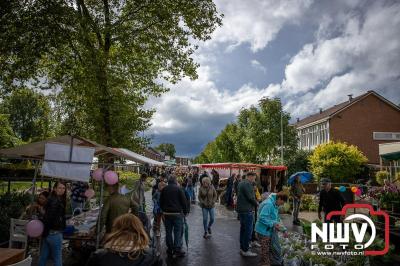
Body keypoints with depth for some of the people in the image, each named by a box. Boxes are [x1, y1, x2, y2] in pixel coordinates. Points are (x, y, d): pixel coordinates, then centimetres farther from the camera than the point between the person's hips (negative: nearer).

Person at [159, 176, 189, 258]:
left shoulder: (164, 189, 5)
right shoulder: (179, 189, -7)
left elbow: (161, 202, 11)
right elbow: (184, 201, -7)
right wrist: (185, 211, 5)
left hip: (166, 213, 4)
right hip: (177, 213, -4)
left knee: (168, 232, 12)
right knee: (178, 232, 3)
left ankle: (170, 249, 20)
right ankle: (177, 250, 5)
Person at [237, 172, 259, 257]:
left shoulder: (241, 183, 14)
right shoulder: (247, 184, -17)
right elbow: (250, 197, -21)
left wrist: (254, 202, 12)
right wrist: (256, 203, -3)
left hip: (240, 209, 10)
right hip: (247, 210, -10)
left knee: (243, 229, 17)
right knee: (248, 230, -2)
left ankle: (242, 248, 27)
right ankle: (245, 251, 4)